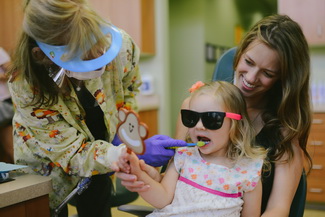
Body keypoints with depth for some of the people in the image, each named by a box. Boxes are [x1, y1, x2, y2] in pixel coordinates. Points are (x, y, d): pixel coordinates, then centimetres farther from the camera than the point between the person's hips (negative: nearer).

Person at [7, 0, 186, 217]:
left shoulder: (120, 45, -27)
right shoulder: (26, 85, -34)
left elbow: (129, 89, -3)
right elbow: (72, 155, -29)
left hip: (99, 142, 3)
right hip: (50, 164, -2)